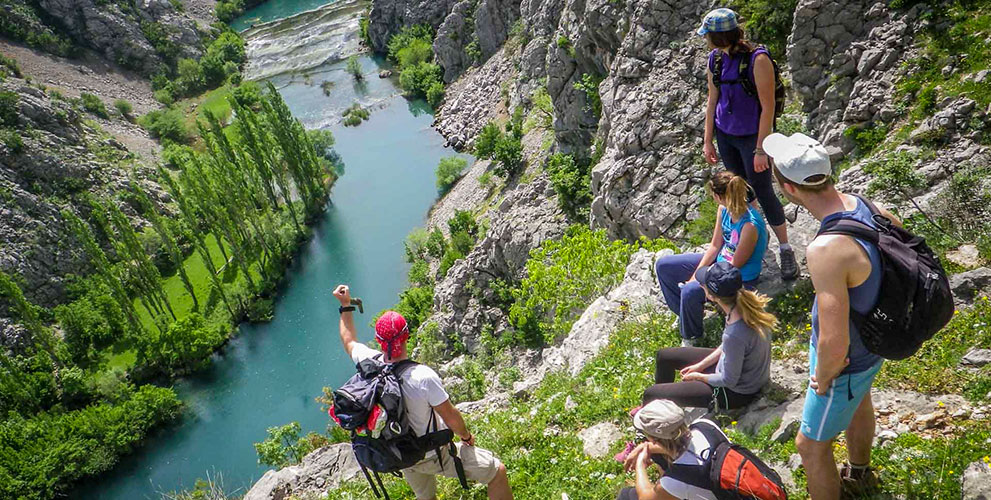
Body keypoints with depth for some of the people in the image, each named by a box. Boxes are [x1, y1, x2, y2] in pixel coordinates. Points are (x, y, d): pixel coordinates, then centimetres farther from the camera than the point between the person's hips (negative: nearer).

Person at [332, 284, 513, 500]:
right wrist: (467, 436, -1)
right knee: (498, 471, 6)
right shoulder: (423, 377, -34)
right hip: (434, 455, -6)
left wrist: (346, 306, 16)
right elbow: (451, 417, -22)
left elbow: (349, 342, 7)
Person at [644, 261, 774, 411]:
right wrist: (700, 365, 5)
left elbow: (728, 380, -24)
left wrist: (699, 376, -6)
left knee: (650, 395, -4)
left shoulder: (735, 334, -41)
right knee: (664, 356, 19)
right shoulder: (745, 301, -17)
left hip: (737, 393, -8)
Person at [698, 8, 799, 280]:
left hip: (751, 135, -5)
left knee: (763, 192, -2)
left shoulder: (758, 59, -20)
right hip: (725, 134, 6)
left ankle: (786, 250, 10)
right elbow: (712, 101, 7)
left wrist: (761, 150, -18)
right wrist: (708, 141, 8)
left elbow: (768, 106, -18)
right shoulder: (715, 59, -2)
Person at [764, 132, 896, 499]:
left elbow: (834, 344, -39)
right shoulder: (869, 205, -16)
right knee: (858, 403, 36)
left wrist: (823, 379, -17)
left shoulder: (827, 250, -42)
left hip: (846, 363, -9)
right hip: (872, 340, 9)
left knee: (811, 445, 15)